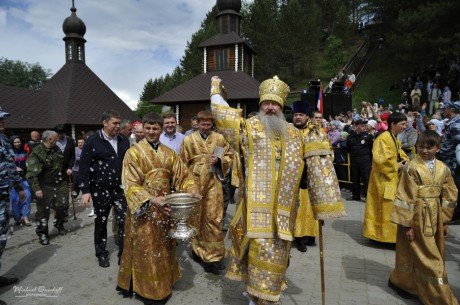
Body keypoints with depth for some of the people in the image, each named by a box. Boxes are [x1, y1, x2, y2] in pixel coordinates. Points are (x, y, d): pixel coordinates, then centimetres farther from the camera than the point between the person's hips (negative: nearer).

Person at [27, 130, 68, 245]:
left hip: (60, 184, 6)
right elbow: (32, 173, -21)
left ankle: (59, 224, 37)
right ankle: (42, 233, 18)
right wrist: (36, 188, -27)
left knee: (63, 206, 10)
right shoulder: (36, 153, -17)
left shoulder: (57, 149, 5)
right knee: (43, 211, 1)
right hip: (45, 187, -6)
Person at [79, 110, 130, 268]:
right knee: (101, 222, 12)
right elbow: (84, 167, -6)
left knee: (124, 221, -1)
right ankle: (101, 254, 30)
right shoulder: (93, 141, -6)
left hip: (120, 188, 2)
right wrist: (85, 190, -10)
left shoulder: (124, 141, 4)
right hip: (100, 190, -2)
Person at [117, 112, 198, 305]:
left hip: (164, 207, 5)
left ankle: (163, 284, 35)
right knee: (146, 251, 4)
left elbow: (183, 175, 3)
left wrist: (193, 192, -16)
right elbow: (131, 184, -16)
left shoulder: (169, 153, 7)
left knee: (163, 248, 17)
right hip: (143, 209, -5)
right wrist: (151, 200, -29)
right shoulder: (133, 152, -8)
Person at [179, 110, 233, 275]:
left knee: (213, 218, -1)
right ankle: (198, 249, 30)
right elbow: (182, 164, 5)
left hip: (213, 182, 0)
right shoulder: (188, 140, 2)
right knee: (197, 217, 11)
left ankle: (212, 255, 10)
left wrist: (219, 160, -10)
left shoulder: (220, 138, 3)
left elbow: (230, 156, 11)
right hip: (195, 183, 0)